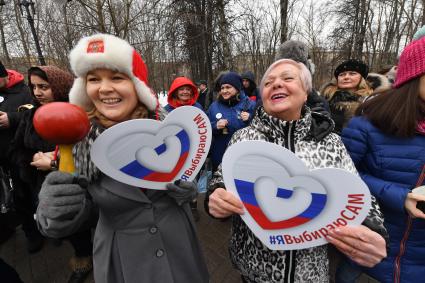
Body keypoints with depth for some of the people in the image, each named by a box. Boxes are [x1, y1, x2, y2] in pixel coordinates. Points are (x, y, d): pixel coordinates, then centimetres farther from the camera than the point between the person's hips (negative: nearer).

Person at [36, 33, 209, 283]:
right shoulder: (79, 141, -15)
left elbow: (188, 181, -1)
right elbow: (85, 210, -7)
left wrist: (186, 189, -22)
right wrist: (55, 212, -27)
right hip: (122, 261, 0)